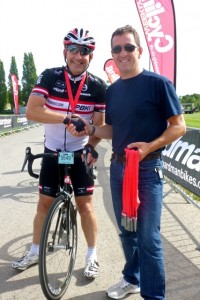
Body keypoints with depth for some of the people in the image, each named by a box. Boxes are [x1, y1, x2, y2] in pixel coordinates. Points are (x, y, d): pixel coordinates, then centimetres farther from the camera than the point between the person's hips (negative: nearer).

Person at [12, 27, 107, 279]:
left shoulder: (98, 86, -9)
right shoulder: (49, 77, -10)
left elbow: (99, 124, -6)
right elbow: (32, 111, -22)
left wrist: (92, 147, -25)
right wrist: (67, 117, -32)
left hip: (80, 153, 0)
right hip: (52, 151, 1)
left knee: (85, 204, 2)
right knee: (44, 203, 9)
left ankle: (92, 256, 19)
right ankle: (35, 251, 28)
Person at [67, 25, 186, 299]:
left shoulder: (158, 83, -9)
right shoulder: (112, 90, 10)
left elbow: (178, 126, -9)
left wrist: (150, 146, -23)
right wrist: (90, 130, -3)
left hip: (148, 169, -6)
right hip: (118, 167, 6)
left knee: (148, 238, -1)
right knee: (126, 231, 18)